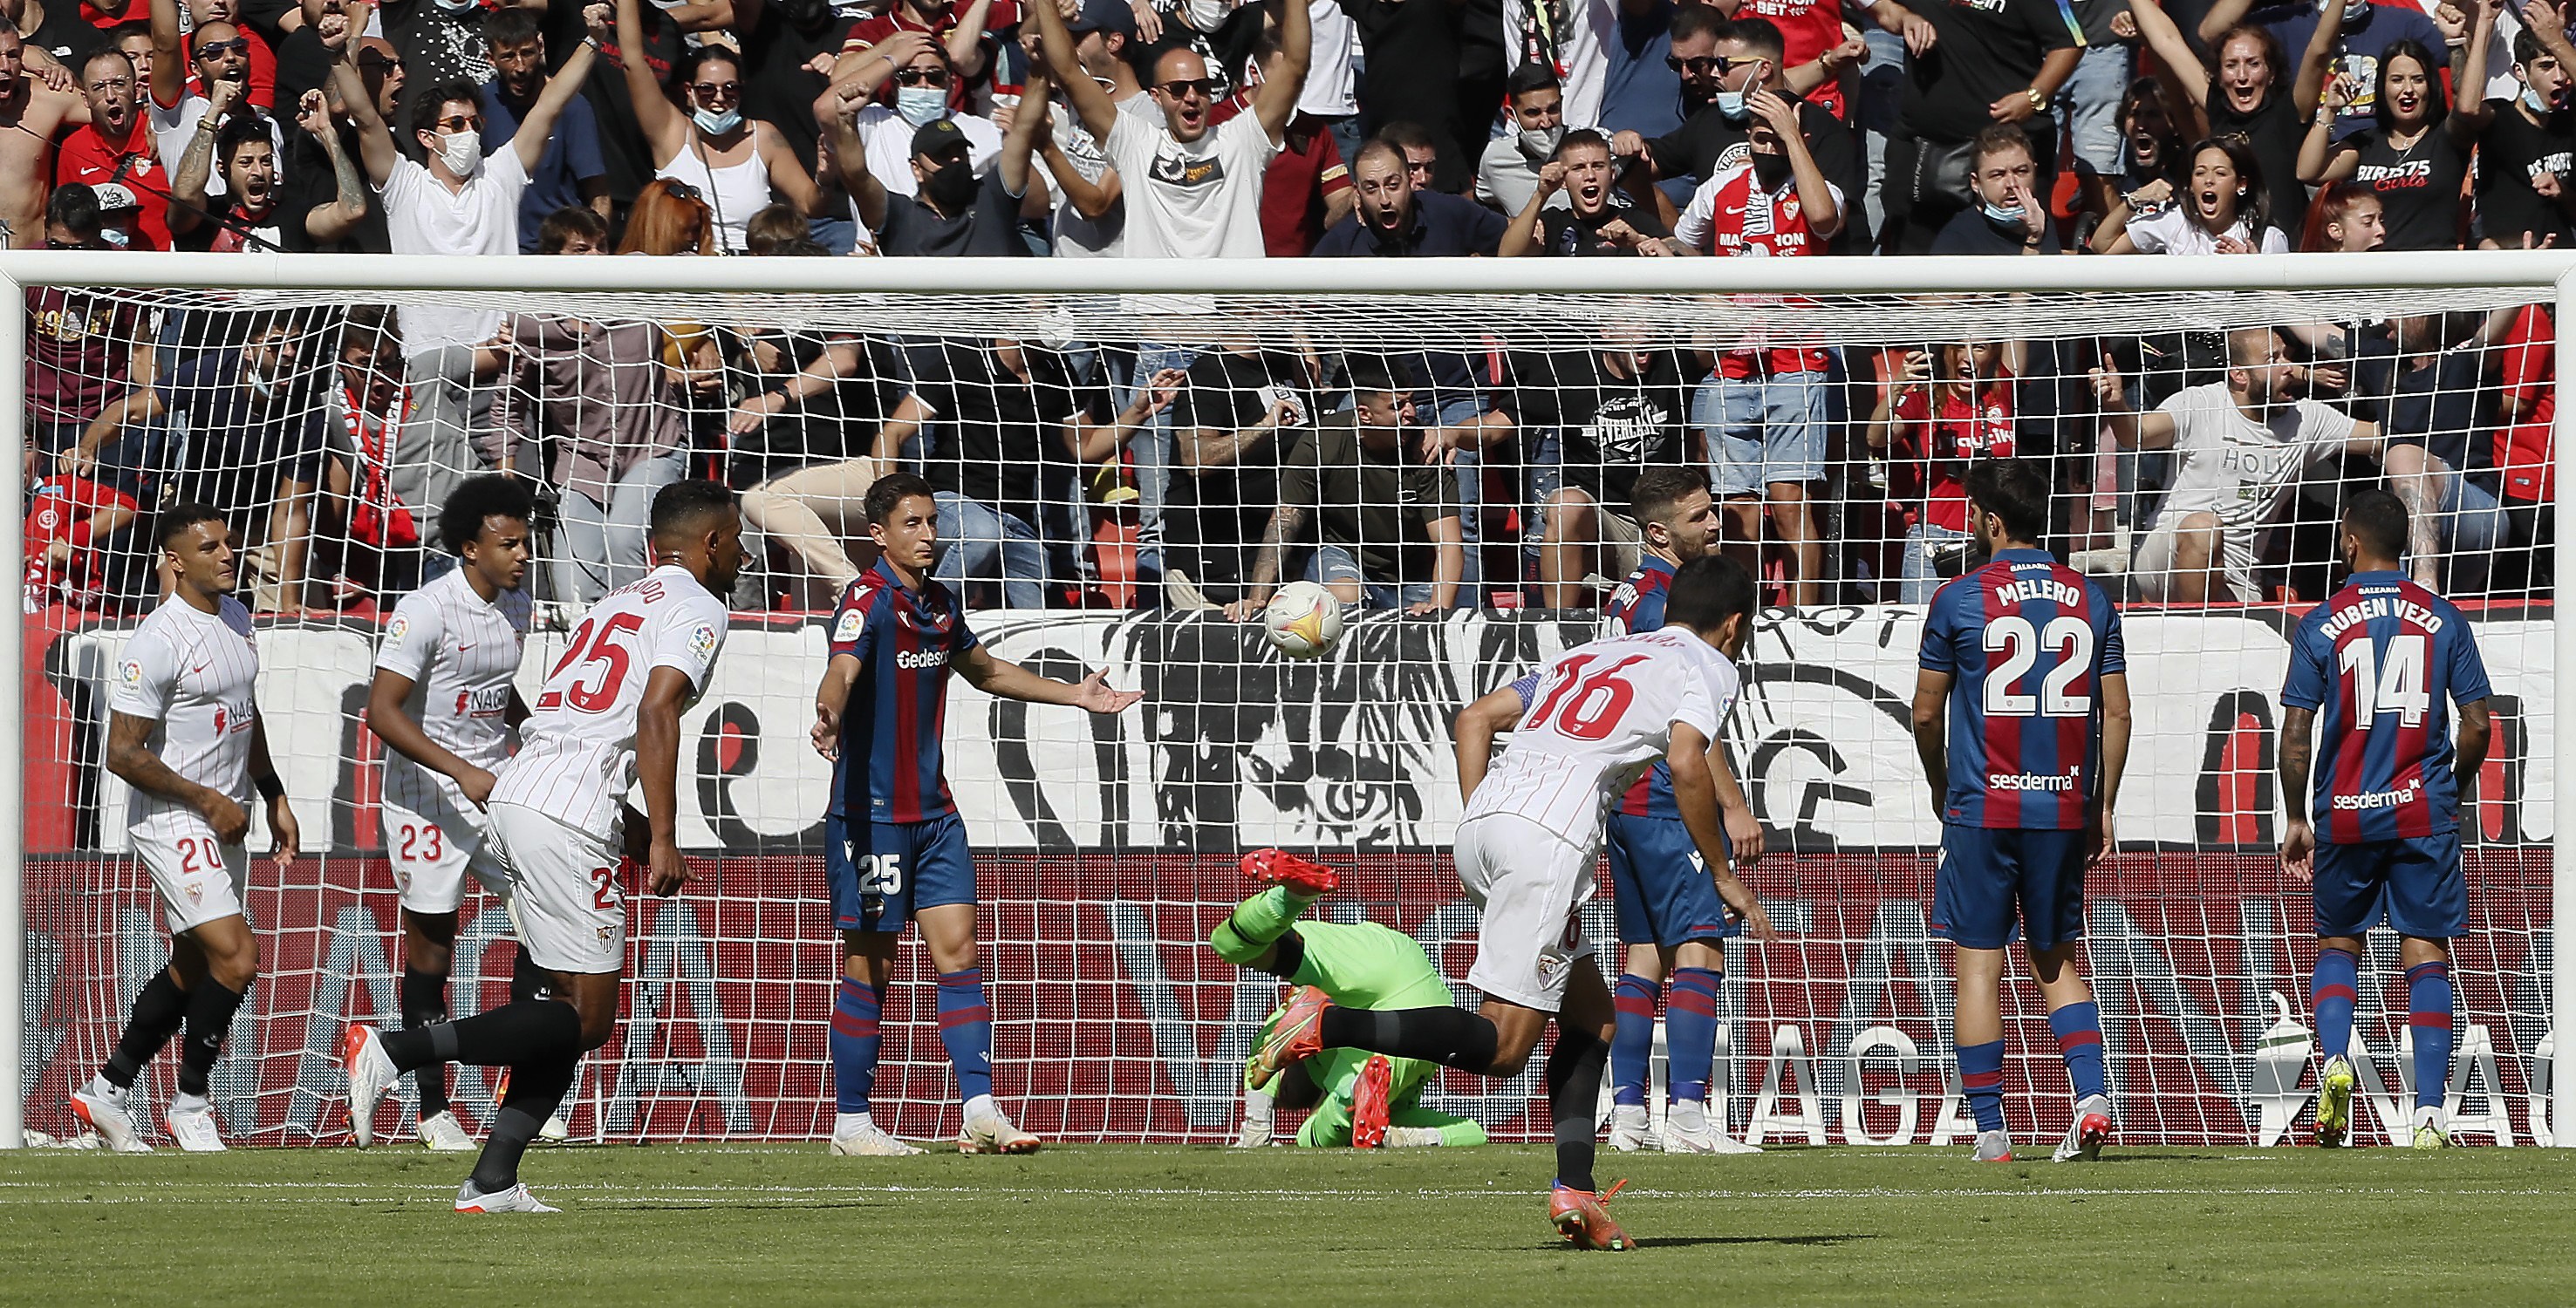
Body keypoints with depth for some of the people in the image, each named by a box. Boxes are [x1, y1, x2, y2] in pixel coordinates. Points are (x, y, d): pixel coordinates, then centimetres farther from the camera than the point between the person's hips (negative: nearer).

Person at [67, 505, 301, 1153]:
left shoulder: (236, 619, 9)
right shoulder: (158, 641, -19)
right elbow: (123, 754, -20)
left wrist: (274, 798, 20)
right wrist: (209, 801, -16)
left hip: (226, 822, 9)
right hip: (174, 824, -9)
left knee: (193, 967, 13)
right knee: (236, 958, -15)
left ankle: (108, 1090, 26)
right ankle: (190, 1105, 1)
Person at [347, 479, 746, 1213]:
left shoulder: (614, 606, 26)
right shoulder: (696, 610, 0)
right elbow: (655, 714, -16)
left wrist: (643, 834, 30)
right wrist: (662, 841, -18)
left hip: (515, 791, 9)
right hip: (567, 815, -9)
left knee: (569, 1003, 12)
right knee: (584, 1019, -5)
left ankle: (492, 1181, 5)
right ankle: (393, 1053, -15)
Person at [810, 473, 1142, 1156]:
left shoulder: (940, 603, 11)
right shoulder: (868, 600, -12)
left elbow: (986, 670, 30)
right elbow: (842, 670, -32)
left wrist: (1073, 694, 31)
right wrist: (828, 715, -54)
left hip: (934, 811, 7)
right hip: (871, 812, -7)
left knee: (958, 952, 0)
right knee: (870, 967, -2)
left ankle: (980, 1112, -1)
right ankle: (850, 1122, 7)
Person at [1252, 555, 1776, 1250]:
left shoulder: (1590, 653, 31)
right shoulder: (1707, 666, 10)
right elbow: (1686, 764, -8)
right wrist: (1722, 874, 1)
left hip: (1482, 823, 8)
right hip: (1550, 834, -8)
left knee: (1593, 1017, 19)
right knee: (1503, 1046, -9)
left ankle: (1574, 1187, 9)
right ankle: (1328, 1024, -21)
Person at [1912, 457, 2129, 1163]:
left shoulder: (1959, 600, -5)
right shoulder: (2090, 599, 5)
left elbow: (1926, 713, 2)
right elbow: (2116, 713, 6)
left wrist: (1940, 787, 19)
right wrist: (2103, 808, 14)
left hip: (1981, 808, -4)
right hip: (2064, 807, 4)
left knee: (1979, 967, 2)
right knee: (2057, 963, 15)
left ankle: (1990, 1128, -1)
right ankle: (2092, 1094, -3)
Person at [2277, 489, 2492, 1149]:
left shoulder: (2321, 625, -3)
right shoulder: (2443, 620, 1)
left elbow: (2296, 735, -5)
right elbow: (2476, 726, 1)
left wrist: (2295, 820, 7)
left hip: (2344, 815, 0)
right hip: (2425, 811, 0)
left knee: (2338, 944, 18)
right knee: (2426, 955, 3)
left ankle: (2334, 1060, -7)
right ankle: (2429, 1113, -3)